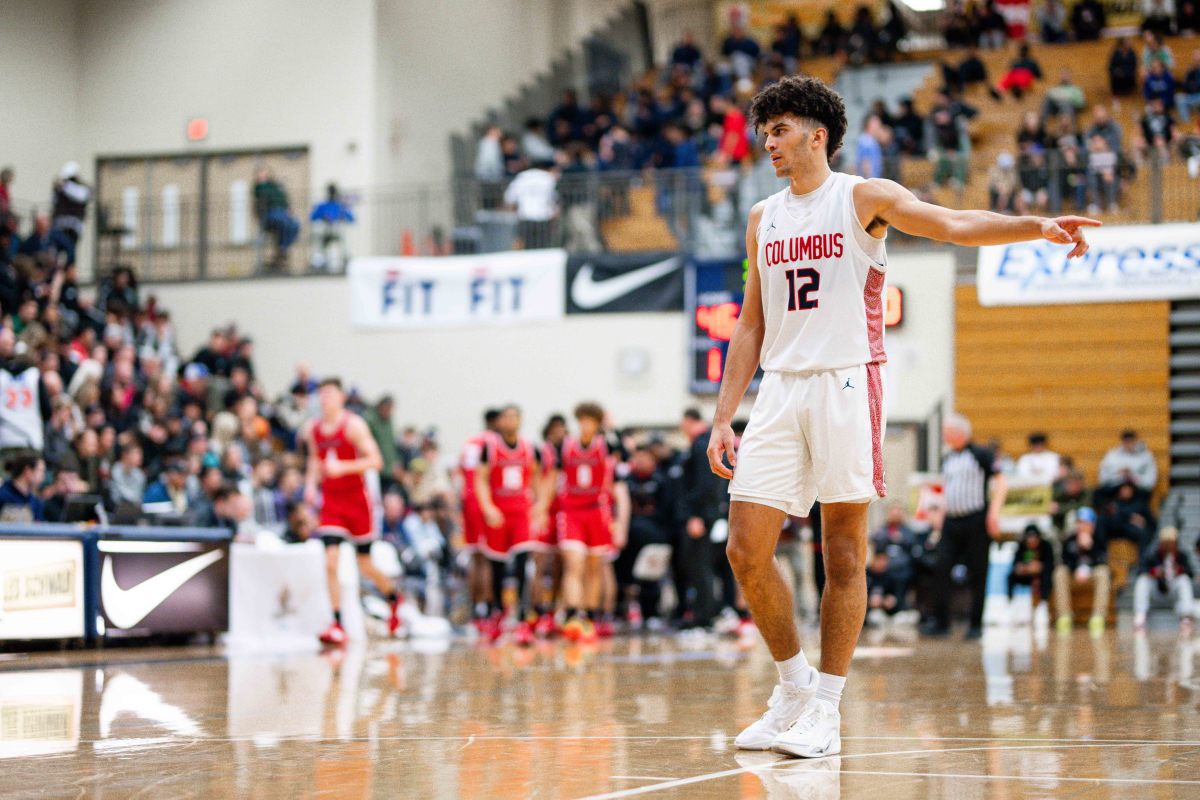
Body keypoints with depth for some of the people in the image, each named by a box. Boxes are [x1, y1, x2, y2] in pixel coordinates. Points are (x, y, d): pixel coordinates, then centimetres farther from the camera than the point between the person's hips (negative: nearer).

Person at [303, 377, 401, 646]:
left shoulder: (353, 425, -11)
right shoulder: (312, 429, 4)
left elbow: (375, 461, -17)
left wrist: (343, 467, -29)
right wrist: (311, 483, 3)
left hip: (357, 500, -3)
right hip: (330, 503, 3)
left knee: (365, 566, 9)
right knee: (330, 563, -13)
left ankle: (394, 599, 38)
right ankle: (338, 625, -12)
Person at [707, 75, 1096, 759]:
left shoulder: (864, 199, 1)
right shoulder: (764, 220, 17)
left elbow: (954, 224, -14)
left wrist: (1036, 226, -31)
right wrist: (723, 417, 12)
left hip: (847, 386, -5)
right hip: (781, 390, 5)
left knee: (845, 558, -2)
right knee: (747, 551, -2)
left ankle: (827, 710, 5)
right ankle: (796, 688, 15)